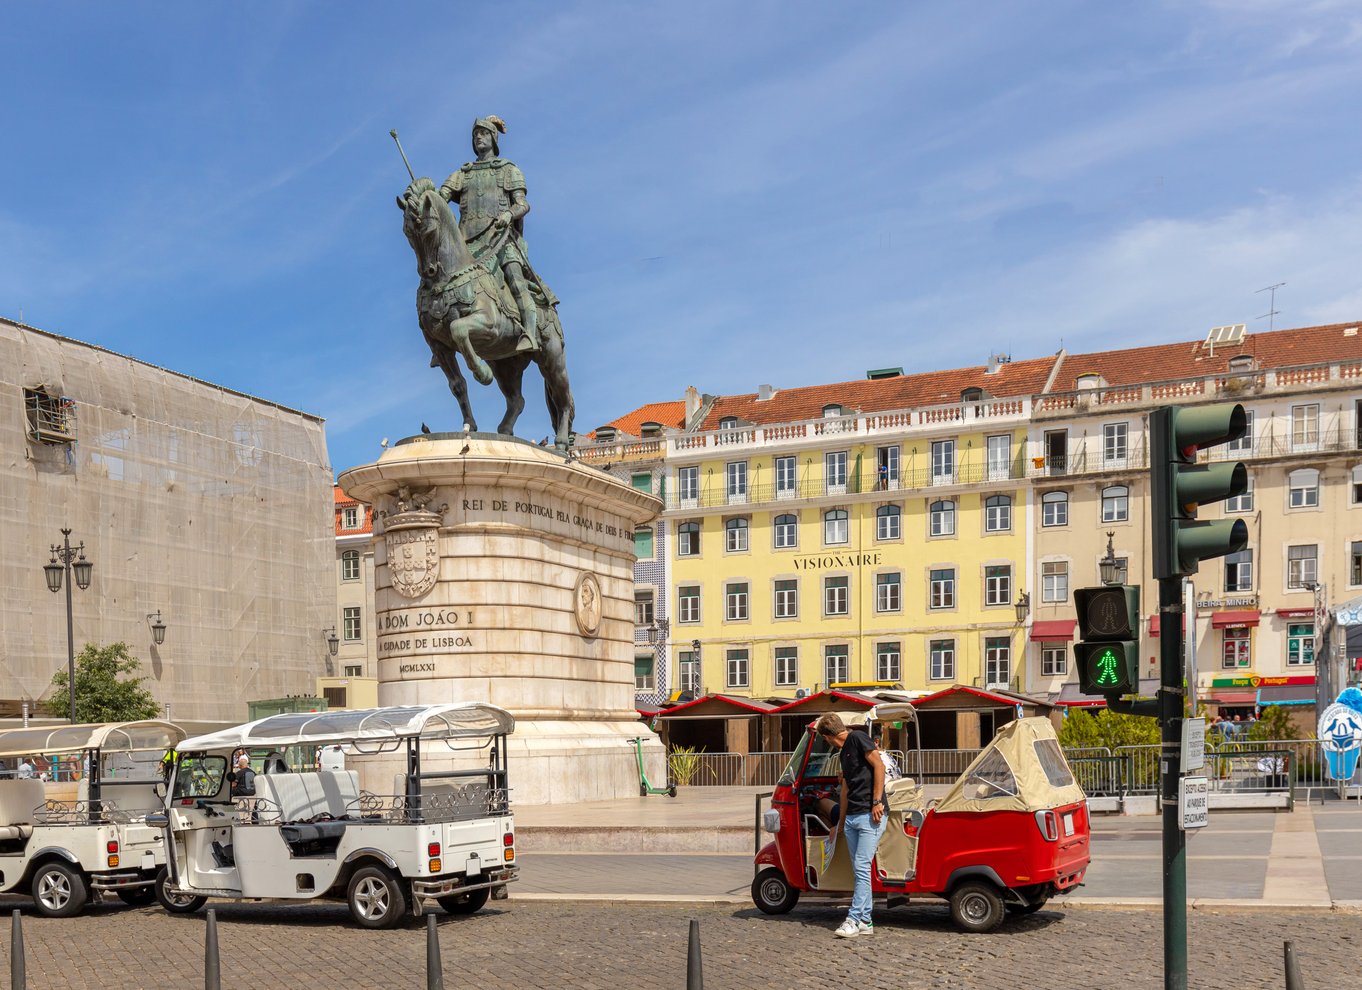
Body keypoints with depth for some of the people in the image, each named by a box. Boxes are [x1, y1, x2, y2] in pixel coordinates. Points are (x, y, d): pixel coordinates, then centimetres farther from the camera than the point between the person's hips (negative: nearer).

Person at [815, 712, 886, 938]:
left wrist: (877, 801, -17)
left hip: (870, 816, -9)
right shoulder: (844, 752, 21)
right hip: (852, 817, 9)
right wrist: (841, 822, 30)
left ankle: (853, 920, -10)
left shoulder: (858, 738, -5)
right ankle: (865, 922, 12)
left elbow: (879, 766, -13)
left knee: (861, 868, -10)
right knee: (859, 870, 8)